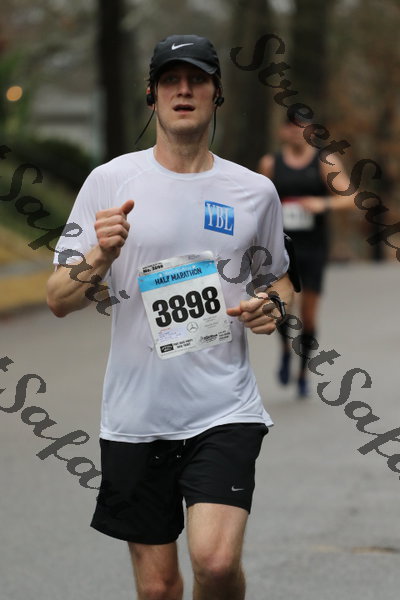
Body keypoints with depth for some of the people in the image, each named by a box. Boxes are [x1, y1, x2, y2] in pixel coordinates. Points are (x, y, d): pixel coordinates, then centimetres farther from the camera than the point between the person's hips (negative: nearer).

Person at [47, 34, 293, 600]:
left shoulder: (256, 191, 5)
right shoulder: (110, 181, 1)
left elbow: (278, 278, 22)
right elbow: (58, 300, 0)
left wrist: (272, 306, -1)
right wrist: (102, 256, -20)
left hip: (226, 409, 0)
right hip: (136, 413, 0)